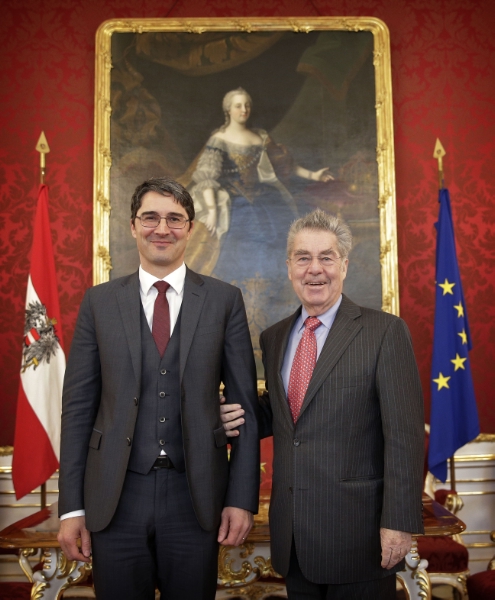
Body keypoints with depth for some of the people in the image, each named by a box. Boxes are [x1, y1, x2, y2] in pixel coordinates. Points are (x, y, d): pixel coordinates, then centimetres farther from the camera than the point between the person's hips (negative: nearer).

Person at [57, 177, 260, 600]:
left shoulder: (224, 300, 1)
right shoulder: (99, 302, 4)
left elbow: (246, 404, 1)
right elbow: (78, 406, 3)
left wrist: (243, 499, -3)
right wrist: (72, 507, 0)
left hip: (196, 497, 0)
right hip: (114, 499, 1)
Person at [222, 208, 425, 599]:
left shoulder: (385, 332, -9)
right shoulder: (274, 337, 8)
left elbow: (404, 434, -12)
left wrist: (400, 522, -15)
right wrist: (243, 420, -3)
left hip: (357, 532, -5)